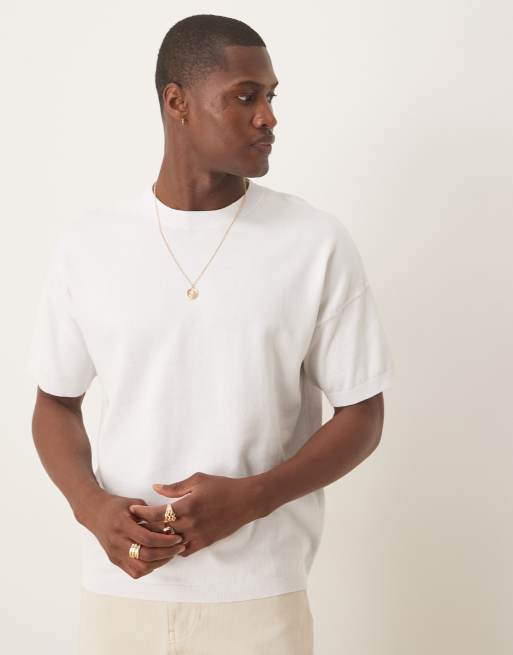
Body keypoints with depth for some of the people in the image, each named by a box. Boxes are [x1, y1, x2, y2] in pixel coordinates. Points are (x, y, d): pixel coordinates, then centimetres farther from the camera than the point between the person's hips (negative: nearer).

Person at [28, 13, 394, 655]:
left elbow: (360, 415, -2)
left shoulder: (317, 242, -7)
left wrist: (250, 498, -16)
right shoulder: (87, 243, -2)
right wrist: (92, 506, -11)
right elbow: (56, 404, 7)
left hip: (259, 596, -1)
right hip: (117, 588, 1)